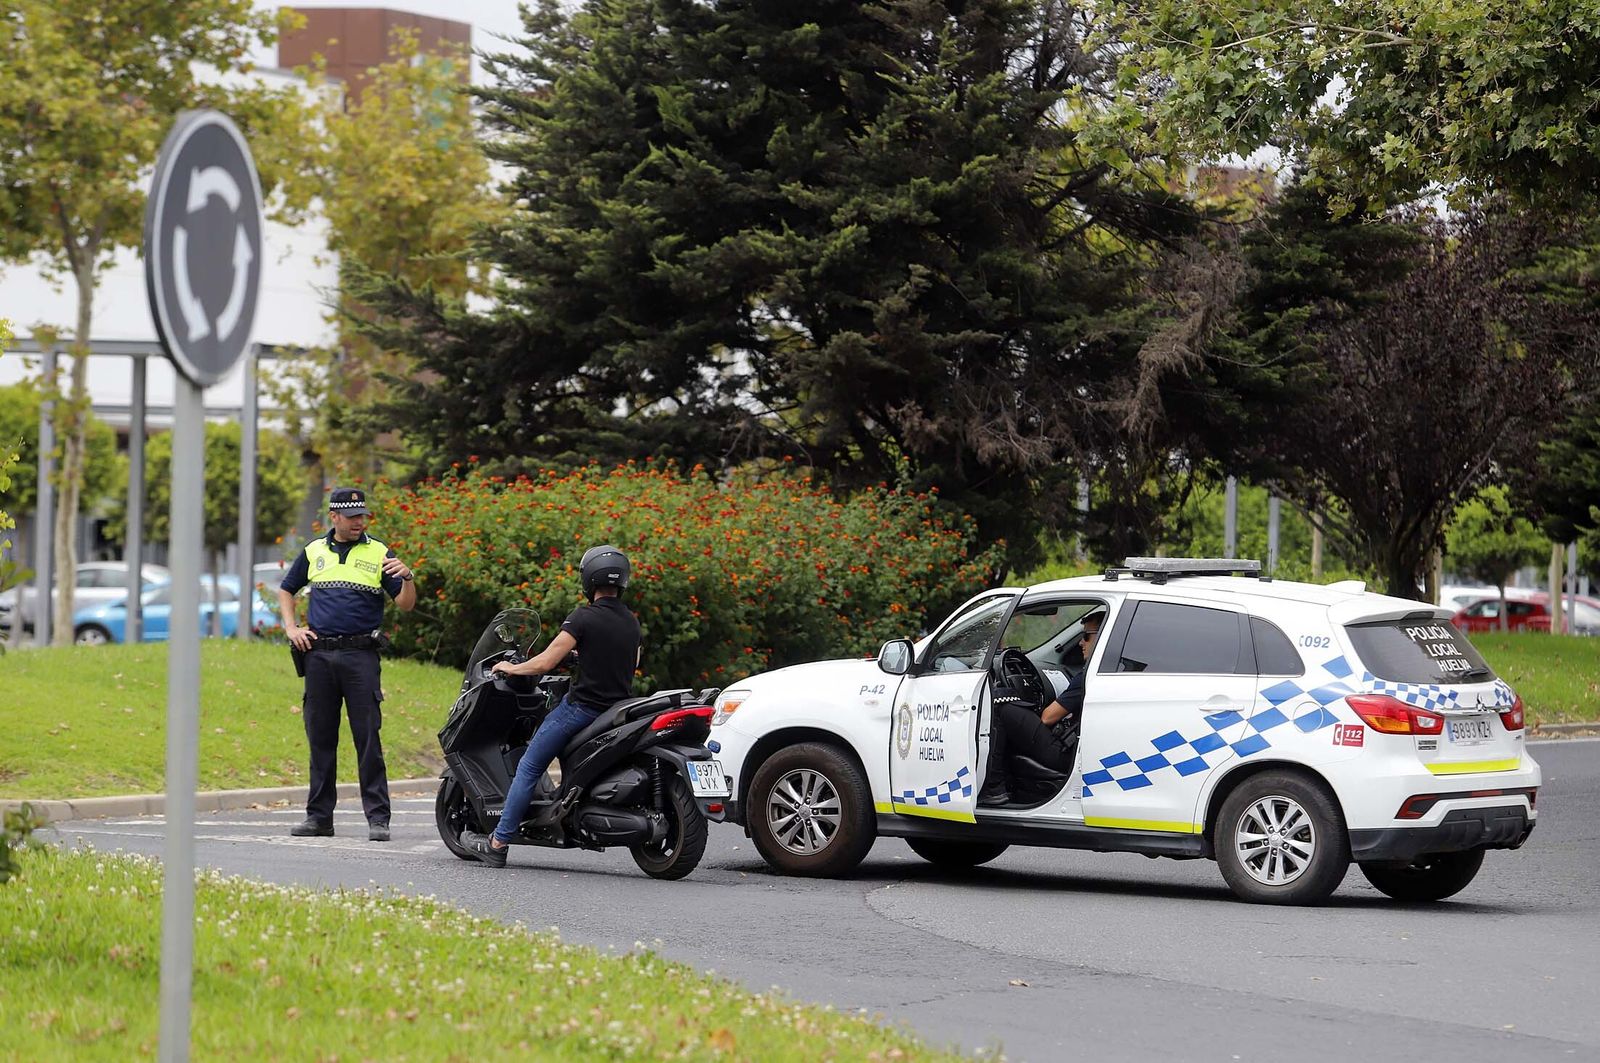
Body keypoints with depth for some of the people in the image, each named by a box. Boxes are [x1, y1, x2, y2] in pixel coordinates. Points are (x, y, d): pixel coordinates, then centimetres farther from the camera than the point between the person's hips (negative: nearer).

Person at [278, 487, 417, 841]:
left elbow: (406, 605, 2)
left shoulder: (379, 554, 5)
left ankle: (378, 818, -6)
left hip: (361, 656, -3)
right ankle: (319, 816, 12)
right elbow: (286, 590, 25)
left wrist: (407, 578, -18)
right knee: (320, 738, 6)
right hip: (319, 654, 3)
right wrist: (292, 628, 10)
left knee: (368, 738, -7)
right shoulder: (313, 552, 12)